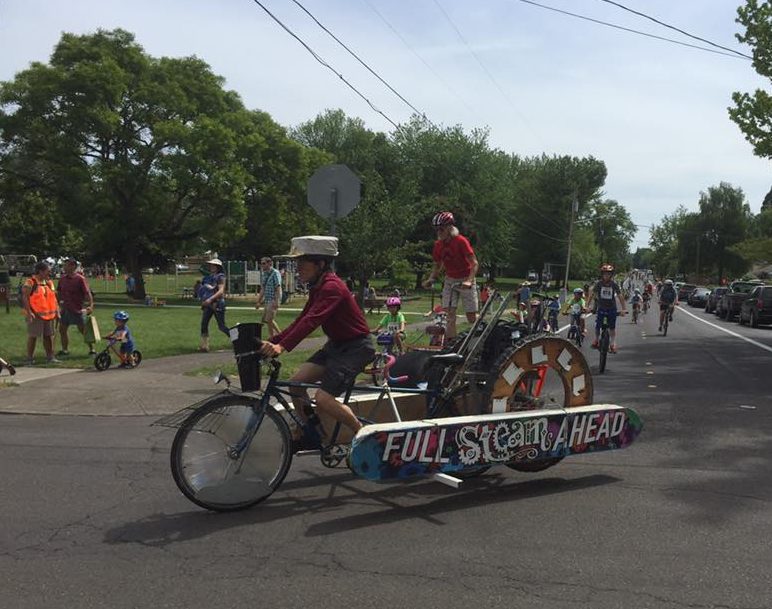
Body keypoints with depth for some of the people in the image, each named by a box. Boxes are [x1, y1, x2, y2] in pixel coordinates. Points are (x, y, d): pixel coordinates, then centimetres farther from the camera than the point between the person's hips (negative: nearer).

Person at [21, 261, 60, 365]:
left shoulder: (49, 282, 14)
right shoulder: (30, 283, -9)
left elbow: (54, 297, 17)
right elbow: (25, 298, -13)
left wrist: (57, 310, 9)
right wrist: (29, 312, -21)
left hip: (49, 314, 7)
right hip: (35, 315, -7)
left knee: (49, 335, 9)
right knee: (32, 336, -1)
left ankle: (50, 357, 16)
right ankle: (30, 358, 7)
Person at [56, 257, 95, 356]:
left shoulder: (80, 279, -11)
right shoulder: (62, 278, 7)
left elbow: (87, 293, -16)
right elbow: (59, 292, 19)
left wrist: (91, 305, -25)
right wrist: (59, 302, 15)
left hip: (77, 310, -6)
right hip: (65, 309, 6)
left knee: (83, 330, 0)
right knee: (62, 329, 9)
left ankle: (92, 350, 10)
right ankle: (65, 350, 22)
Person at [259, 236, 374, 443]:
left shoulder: (332, 287, -23)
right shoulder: (317, 287, 8)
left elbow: (312, 320, -36)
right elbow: (301, 319, 6)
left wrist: (282, 346, -46)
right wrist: (272, 342, -4)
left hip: (356, 347, -9)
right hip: (336, 344, 9)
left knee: (323, 399, -17)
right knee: (296, 381, -2)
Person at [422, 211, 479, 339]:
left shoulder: (461, 241, -20)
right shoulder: (438, 245, -4)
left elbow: (474, 264, -21)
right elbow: (437, 266, 9)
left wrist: (469, 281, -34)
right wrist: (430, 279, -8)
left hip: (465, 281, -4)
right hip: (450, 280, 4)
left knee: (471, 317, -1)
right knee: (449, 314, -9)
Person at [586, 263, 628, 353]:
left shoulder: (614, 284, -10)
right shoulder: (599, 283, -8)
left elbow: (620, 296, -12)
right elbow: (592, 294, -9)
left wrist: (623, 309, -20)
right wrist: (588, 306, -19)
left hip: (612, 309, 0)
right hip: (601, 308, 1)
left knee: (612, 327, -2)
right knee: (597, 326, -3)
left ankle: (613, 343, 3)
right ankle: (596, 339, 23)